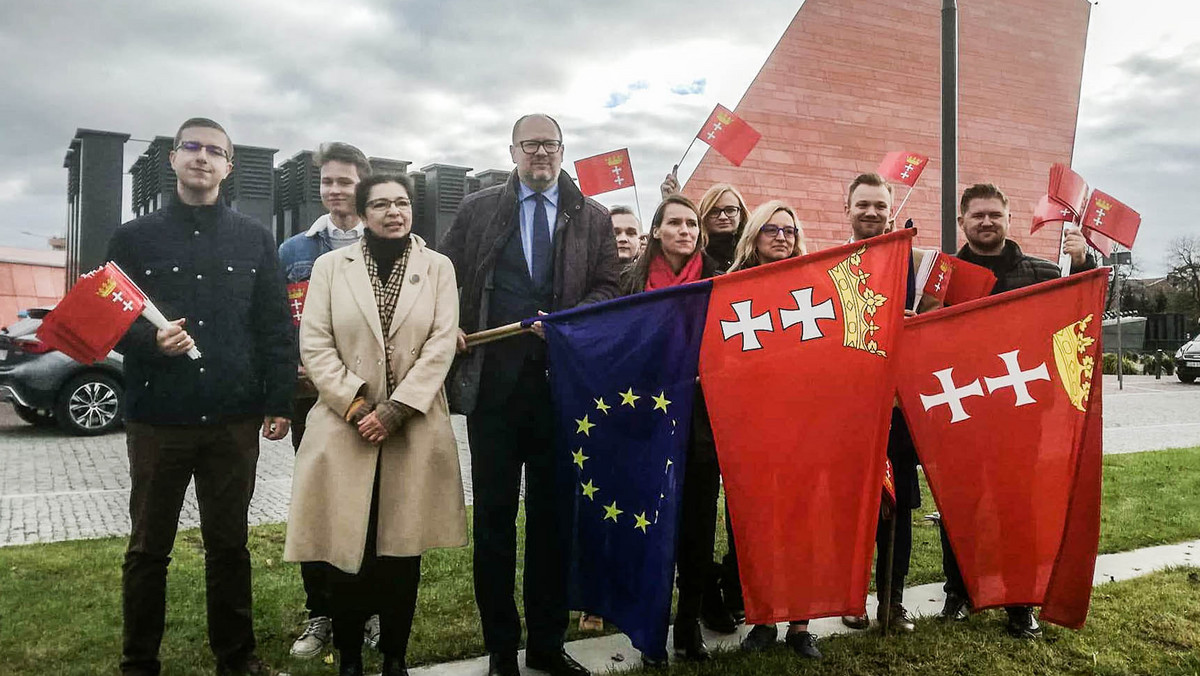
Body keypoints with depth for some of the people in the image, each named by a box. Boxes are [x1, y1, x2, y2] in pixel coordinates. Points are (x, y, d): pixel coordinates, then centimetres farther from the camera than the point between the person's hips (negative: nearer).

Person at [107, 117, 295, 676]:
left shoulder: (254, 239, 8)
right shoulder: (135, 237, 6)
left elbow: (276, 327, 5)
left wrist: (279, 403, 0)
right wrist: (150, 339, -18)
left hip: (234, 419, 1)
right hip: (157, 417, 0)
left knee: (229, 544, 11)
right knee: (148, 547, 10)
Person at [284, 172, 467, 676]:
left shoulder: (438, 267, 5)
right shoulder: (331, 266, 5)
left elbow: (442, 344, -4)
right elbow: (314, 344, -1)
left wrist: (395, 410, -12)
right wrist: (356, 407, -11)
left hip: (414, 430, 0)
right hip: (346, 428, 0)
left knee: (402, 551, 7)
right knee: (347, 549, 5)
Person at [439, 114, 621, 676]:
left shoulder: (594, 219, 11)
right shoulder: (478, 209, 10)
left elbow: (607, 288, 6)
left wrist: (571, 321, -12)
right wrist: (449, 325, -4)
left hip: (561, 380, 1)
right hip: (493, 381, 0)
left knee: (553, 514, 8)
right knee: (494, 514, 6)